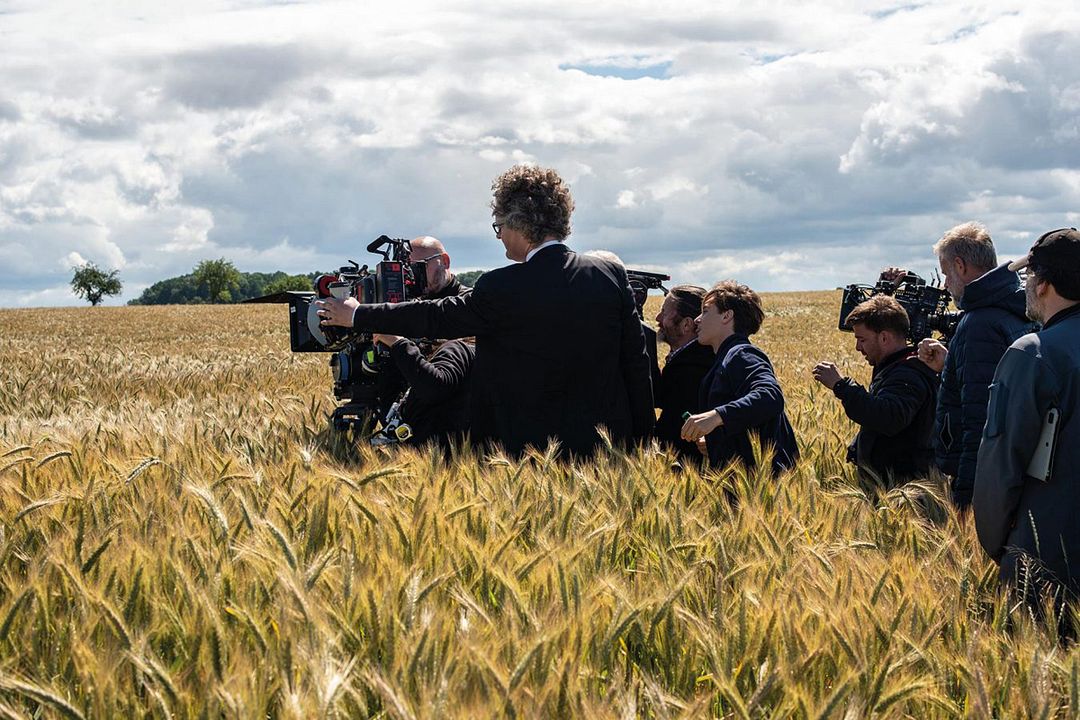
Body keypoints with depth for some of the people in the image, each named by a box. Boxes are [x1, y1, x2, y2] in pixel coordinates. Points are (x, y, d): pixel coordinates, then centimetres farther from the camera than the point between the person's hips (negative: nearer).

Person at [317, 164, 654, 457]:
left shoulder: (502, 288, -13)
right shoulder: (611, 275, 0)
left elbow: (434, 317, 1)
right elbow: (636, 362, 3)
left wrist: (356, 315, 15)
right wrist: (640, 438, 12)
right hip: (612, 446, 4)